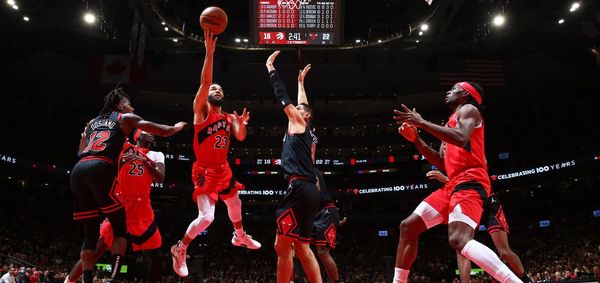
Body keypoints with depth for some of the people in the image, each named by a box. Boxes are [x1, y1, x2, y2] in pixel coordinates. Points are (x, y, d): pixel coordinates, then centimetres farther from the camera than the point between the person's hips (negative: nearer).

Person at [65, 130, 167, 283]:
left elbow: (160, 179, -5)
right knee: (96, 251, -9)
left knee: (157, 258, 2)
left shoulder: (156, 155, 13)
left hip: (143, 211, 2)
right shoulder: (123, 148, 8)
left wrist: (145, 161, -19)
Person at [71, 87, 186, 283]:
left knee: (91, 233, 11)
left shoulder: (92, 122, 32)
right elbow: (165, 132, 17)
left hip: (77, 171, 6)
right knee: (120, 228, 4)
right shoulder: (126, 118, 18)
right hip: (100, 169, -5)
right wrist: (178, 126, 39)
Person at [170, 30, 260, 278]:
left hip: (223, 169, 7)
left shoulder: (229, 117, 9)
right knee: (206, 216, -18)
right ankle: (180, 249, 5)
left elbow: (240, 138, -1)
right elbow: (204, 82, -24)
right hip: (204, 170, -7)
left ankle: (240, 236, 52)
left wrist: (242, 124, -22)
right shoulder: (201, 110, -9)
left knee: (235, 203, 24)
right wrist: (209, 54, -33)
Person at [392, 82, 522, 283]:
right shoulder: (452, 121, 29)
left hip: (469, 182, -10)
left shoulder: (468, 109, 2)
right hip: (453, 184, 10)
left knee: (459, 240, -31)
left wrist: (422, 123, -17)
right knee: (408, 226, 7)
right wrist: (416, 139, 18)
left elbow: (461, 139, -22)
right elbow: (442, 163, 26)